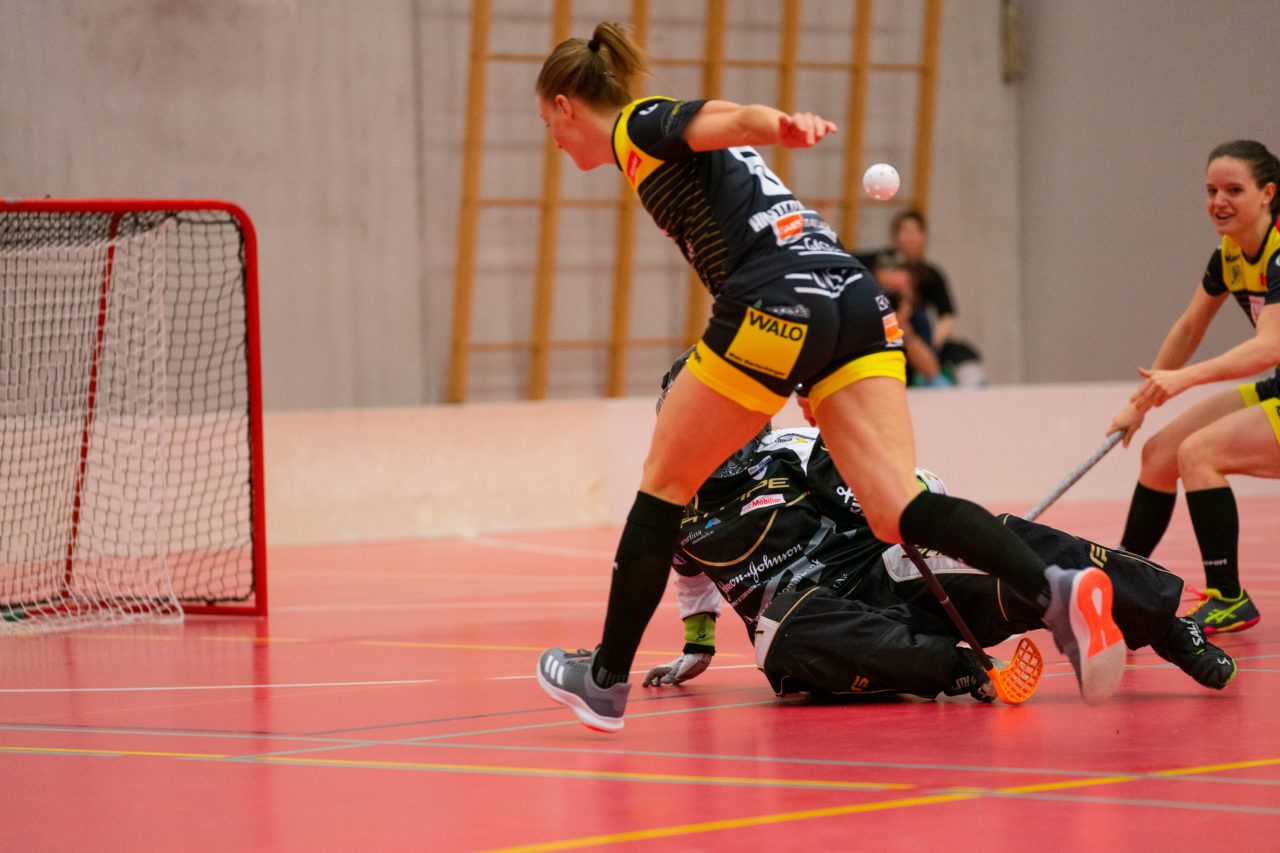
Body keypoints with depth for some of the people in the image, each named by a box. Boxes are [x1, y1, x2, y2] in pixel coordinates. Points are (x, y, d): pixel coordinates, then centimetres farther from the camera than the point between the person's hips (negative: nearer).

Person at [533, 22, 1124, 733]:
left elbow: (734, 117, -14)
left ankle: (607, 680, 19)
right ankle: (1056, 587, -28)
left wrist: (787, 125, -35)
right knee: (899, 513, -5)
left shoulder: (640, 127, 7)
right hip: (862, 304, 8)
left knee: (665, 483, 11)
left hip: (779, 302, -8)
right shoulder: (668, 132, 32)